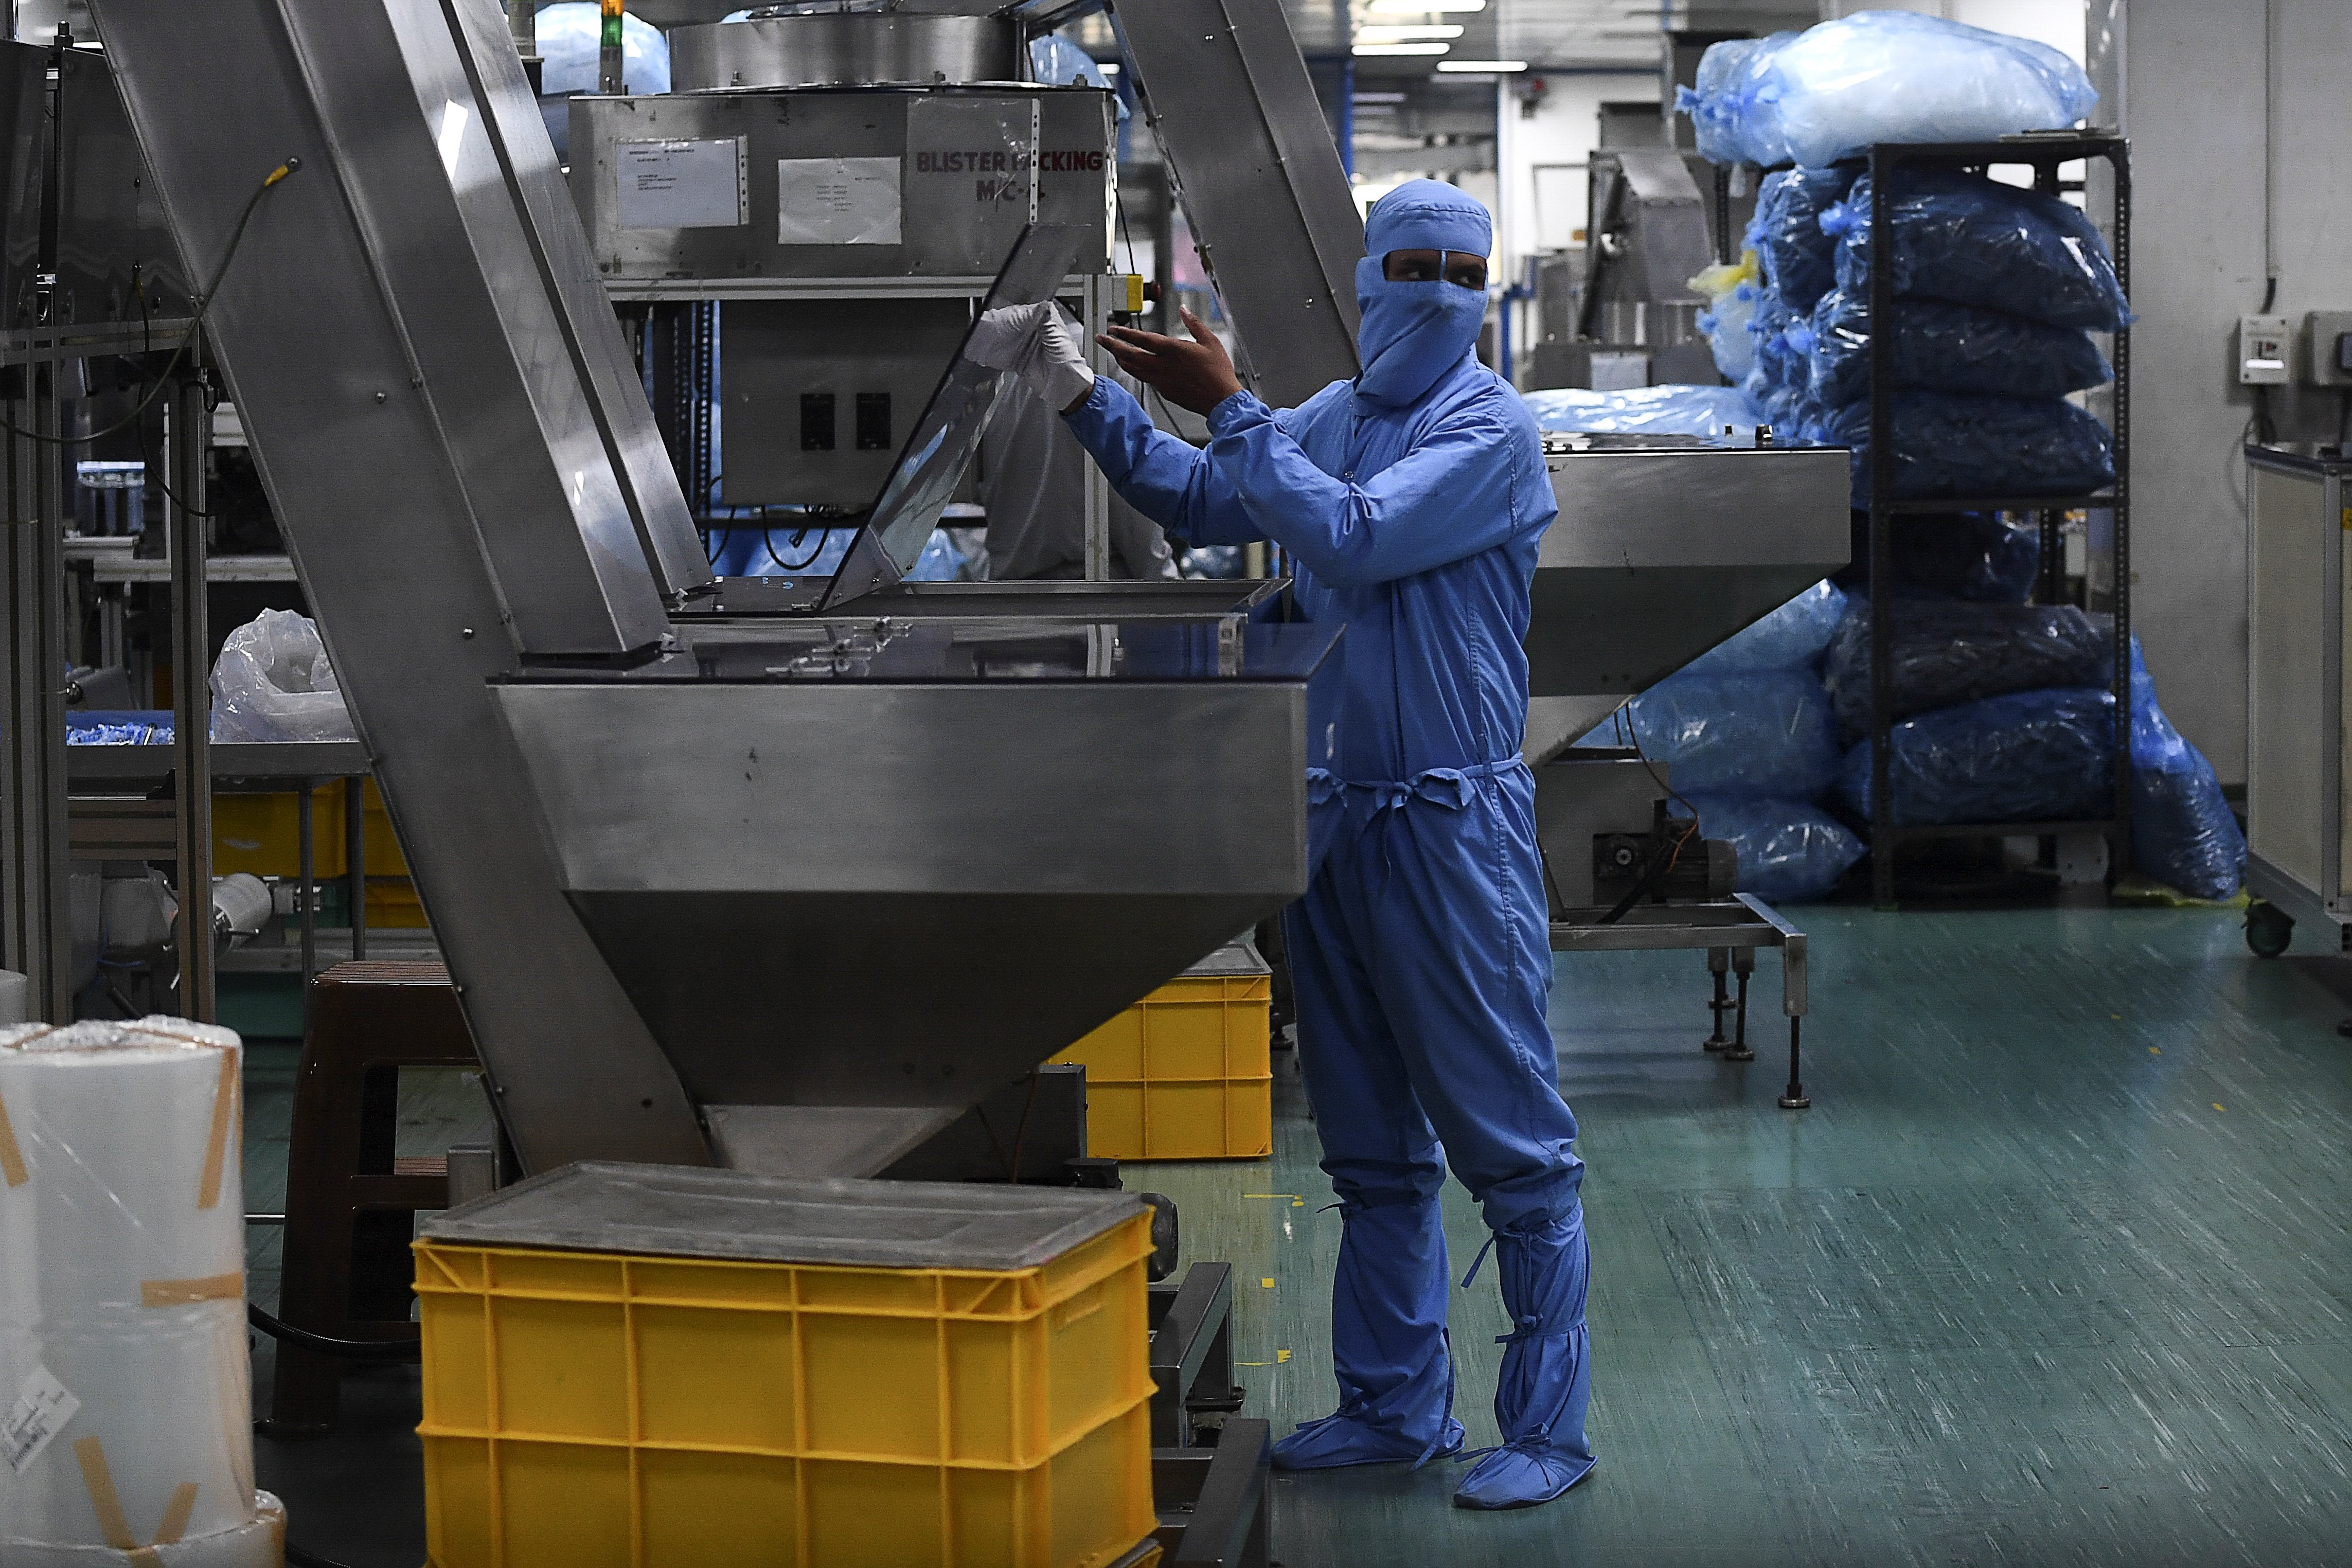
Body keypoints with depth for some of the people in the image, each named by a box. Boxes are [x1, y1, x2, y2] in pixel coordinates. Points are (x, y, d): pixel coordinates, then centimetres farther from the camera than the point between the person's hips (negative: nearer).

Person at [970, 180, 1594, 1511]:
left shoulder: (1489, 429, -9)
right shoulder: (1336, 416, 13)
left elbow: (1353, 537, -21)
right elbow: (1203, 504, 21)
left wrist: (1229, 404, -16)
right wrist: (1086, 397, 12)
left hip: (1457, 824, -7)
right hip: (1337, 815, 8)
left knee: (1512, 1139, -4)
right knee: (1371, 1141, 14)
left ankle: (1550, 1429, 3)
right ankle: (1397, 1404, 24)